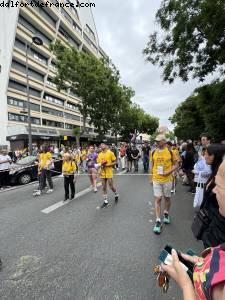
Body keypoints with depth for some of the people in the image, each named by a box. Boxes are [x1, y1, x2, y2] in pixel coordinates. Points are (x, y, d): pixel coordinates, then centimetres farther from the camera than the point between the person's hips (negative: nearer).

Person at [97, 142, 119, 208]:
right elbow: (98, 163, 14)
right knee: (104, 187, 8)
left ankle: (116, 195, 33)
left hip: (109, 173, -4)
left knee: (111, 186, 3)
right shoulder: (99, 154, 8)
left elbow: (115, 162, -5)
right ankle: (106, 201, 21)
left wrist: (107, 165, -16)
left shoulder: (110, 153, -5)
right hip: (102, 173, 4)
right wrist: (100, 165, -9)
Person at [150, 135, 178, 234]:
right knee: (158, 199, 0)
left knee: (167, 198, 16)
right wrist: (151, 177, 10)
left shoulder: (170, 152, -7)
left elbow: (175, 165, 0)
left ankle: (166, 214, 42)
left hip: (167, 179, -1)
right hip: (156, 179, 1)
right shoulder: (153, 152, 0)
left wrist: (169, 172, -17)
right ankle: (158, 221, 9)